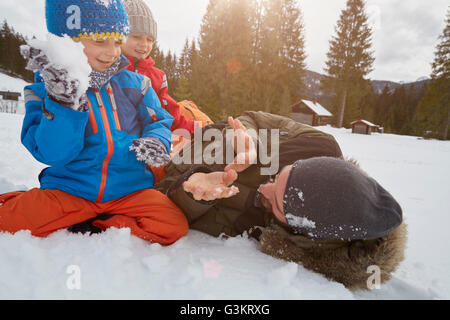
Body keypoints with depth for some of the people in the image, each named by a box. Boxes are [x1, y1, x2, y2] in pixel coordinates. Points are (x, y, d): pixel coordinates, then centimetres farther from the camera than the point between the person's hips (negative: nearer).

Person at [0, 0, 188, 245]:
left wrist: (156, 142, -16)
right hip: (68, 188, -1)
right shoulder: (45, 91, -2)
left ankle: (90, 227, -4)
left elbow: (159, 122, 8)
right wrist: (64, 101, -29)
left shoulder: (133, 84, 3)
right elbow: (53, 154, -14)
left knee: (173, 226, -19)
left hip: (130, 189, 2)